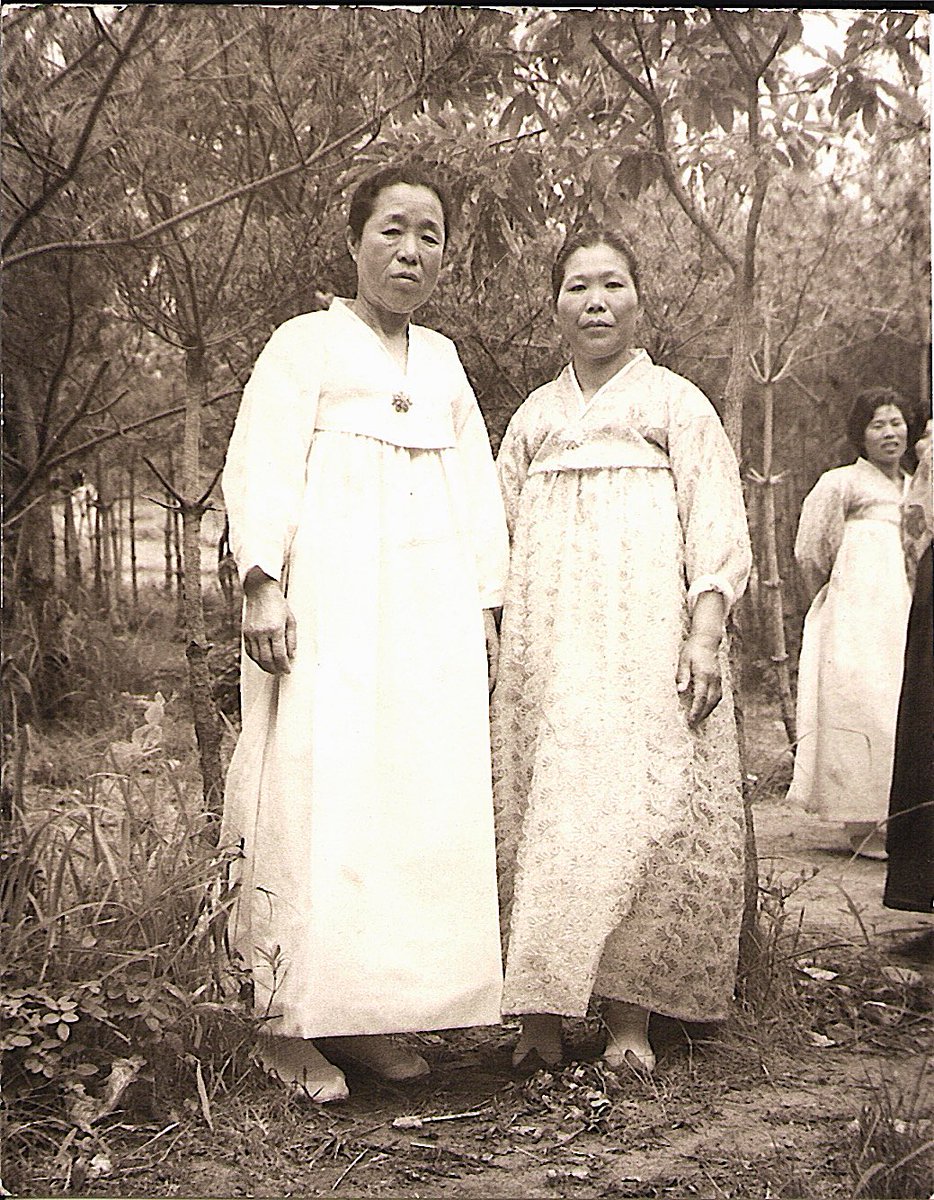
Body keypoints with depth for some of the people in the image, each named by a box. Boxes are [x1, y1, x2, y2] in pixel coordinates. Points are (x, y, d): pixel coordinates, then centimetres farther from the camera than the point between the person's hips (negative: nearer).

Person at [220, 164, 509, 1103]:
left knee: (427, 802, -1)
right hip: (329, 601, -5)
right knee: (318, 795, -11)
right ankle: (291, 1022, -4)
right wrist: (263, 586, -15)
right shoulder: (307, 343, 7)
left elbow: (476, 489, 22)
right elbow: (261, 466, -3)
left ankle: (375, 1012, 6)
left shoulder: (442, 359, 22)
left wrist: (485, 605, 14)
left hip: (431, 608, 5)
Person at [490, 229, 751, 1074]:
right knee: (539, 814, -3)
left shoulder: (678, 404, 10)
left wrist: (704, 636, -10)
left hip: (645, 643, -3)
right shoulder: (533, 418, 20)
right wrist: (490, 638, 12)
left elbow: (718, 532, 2)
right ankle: (543, 1014, 1)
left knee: (639, 811, -12)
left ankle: (628, 1018, -5)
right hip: (546, 647, 4)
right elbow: (498, 538, 22)